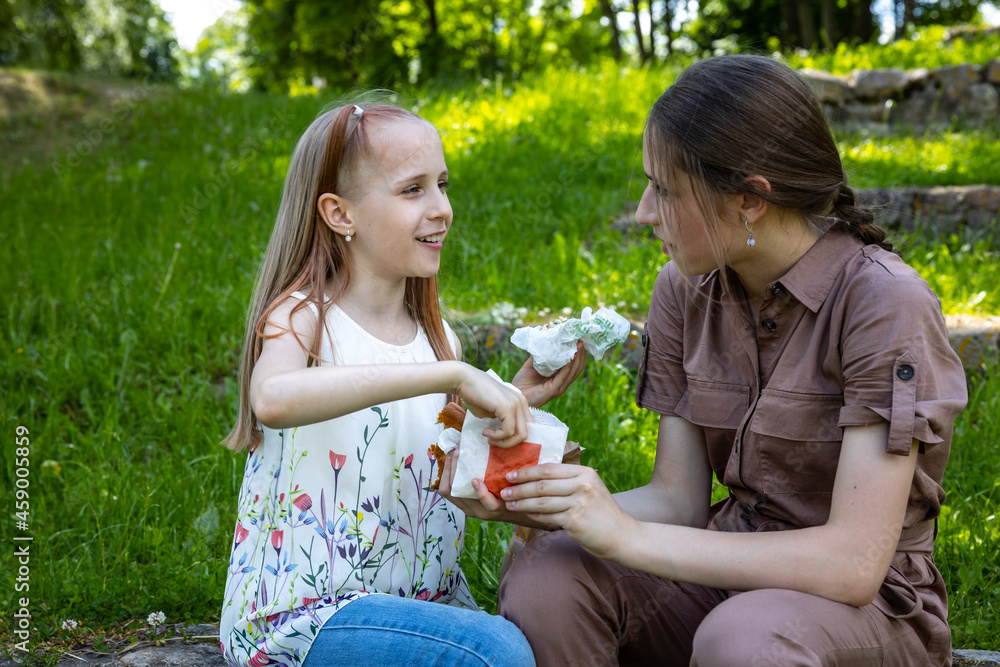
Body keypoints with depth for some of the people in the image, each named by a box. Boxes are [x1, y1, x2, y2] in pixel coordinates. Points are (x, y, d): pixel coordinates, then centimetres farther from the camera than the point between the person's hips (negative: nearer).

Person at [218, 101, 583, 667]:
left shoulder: (438, 337, 6)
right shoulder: (301, 317, -13)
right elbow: (273, 399, -38)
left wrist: (518, 402, -4)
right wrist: (452, 374, -40)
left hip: (420, 594, 7)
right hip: (301, 613, -7)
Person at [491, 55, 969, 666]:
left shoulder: (885, 302, -19)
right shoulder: (685, 291, -1)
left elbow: (856, 561, -24)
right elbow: (679, 500, -2)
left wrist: (628, 537, -27)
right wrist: (524, 498, -18)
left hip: (869, 606, -4)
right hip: (733, 572, 5)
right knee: (544, 578, -21)